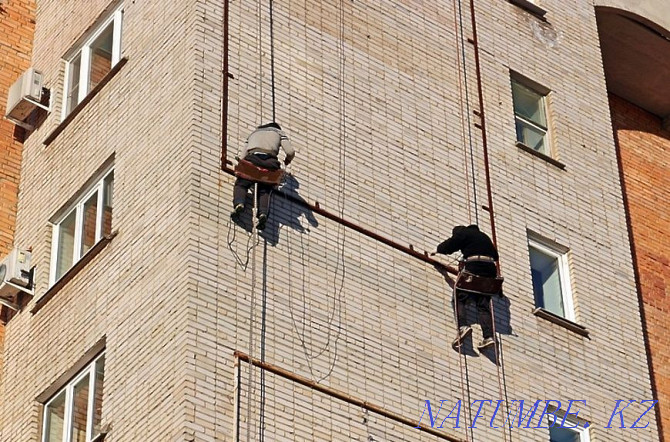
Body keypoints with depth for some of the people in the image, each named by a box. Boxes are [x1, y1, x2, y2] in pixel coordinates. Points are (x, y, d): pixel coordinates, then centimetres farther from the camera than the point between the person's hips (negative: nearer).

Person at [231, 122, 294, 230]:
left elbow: (242, 157, 24)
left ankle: (238, 203, -21)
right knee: (264, 190, 7)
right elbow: (290, 152, 15)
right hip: (270, 161, 0)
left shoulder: (253, 133, 37)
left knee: (241, 184, 10)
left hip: (252, 158, 0)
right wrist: (287, 161, 35)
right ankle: (263, 213, -21)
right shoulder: (278, 132, 32)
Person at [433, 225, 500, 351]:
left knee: (460, 297, -4)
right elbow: (495, 255, 32)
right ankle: (488, 336, -13)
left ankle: (463, 326, -27)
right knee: (483, 303, 2)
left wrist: (437, 250, 23)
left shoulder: (463, 233, 10)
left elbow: (448, 246, 4)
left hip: (473, 266, -6)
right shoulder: (484, 236, 31)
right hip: (489, 269, 6)